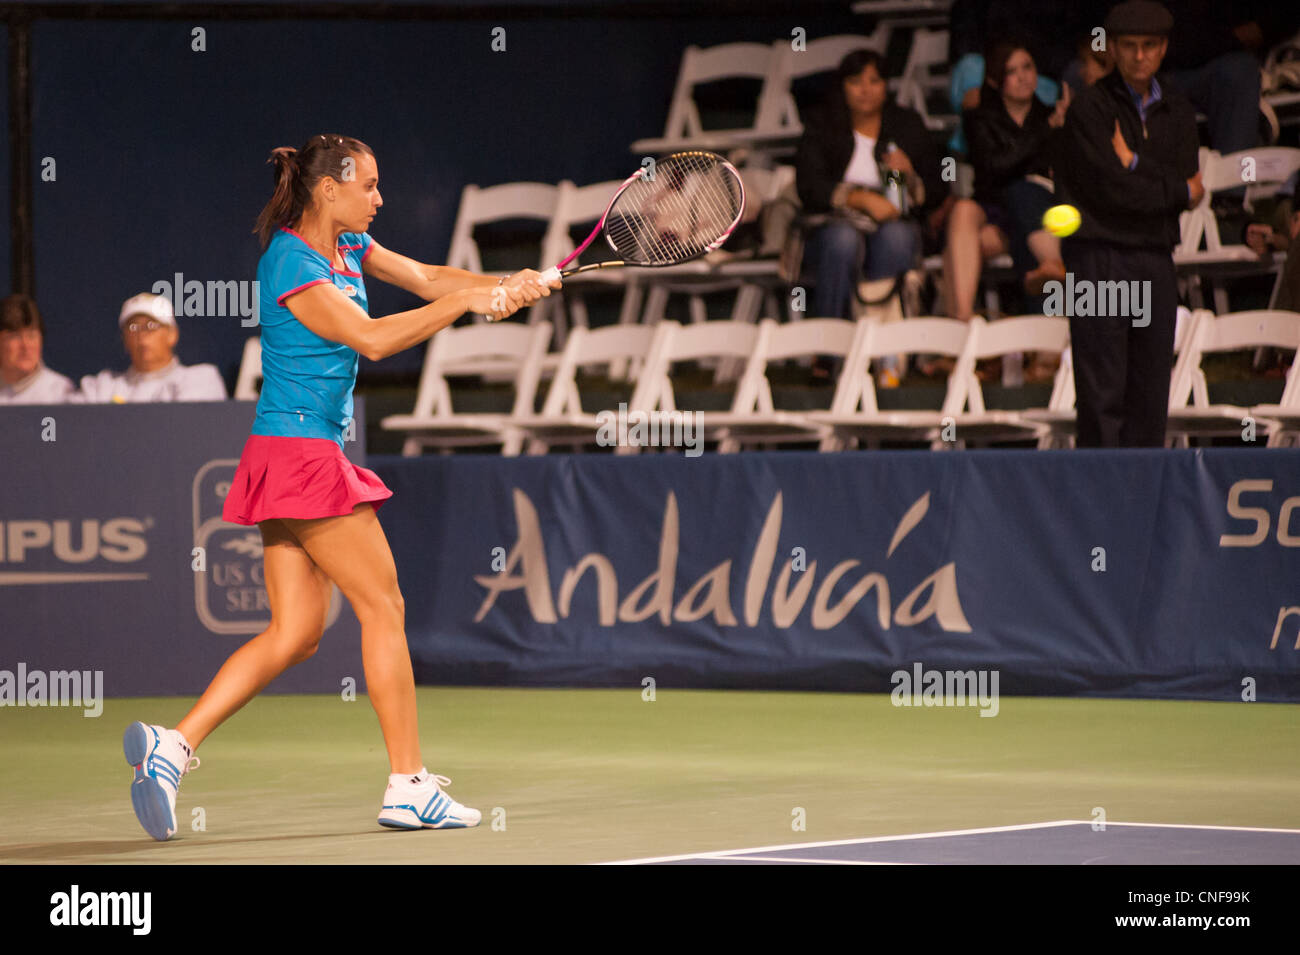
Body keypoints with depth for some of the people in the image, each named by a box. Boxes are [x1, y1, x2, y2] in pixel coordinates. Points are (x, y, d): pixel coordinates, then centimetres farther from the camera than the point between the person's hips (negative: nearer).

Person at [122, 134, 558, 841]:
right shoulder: (292, 266, -15)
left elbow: (426, 278, 13)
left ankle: (173, 744, -3)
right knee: (383, 605, -3)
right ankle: (408, 787, 1)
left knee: (296, 632, 4)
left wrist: (505, 285, -4)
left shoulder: (347, 246, 13)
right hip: (302, 456, -10)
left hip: (304, 459, 10)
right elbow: (373, 338, -23)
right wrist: (467, 302, -21)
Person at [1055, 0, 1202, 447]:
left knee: (1151, 388, 5)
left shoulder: (1177, 110, 13)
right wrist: (1180, 191, -1)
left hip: (1155, 260, 5)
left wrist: (1135, 163, -11)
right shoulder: (1090, 106, -5)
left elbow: (1184, 180, 2)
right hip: (1099, 255, -5)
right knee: (1102, 390, -7)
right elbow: (1110, 189, -12)